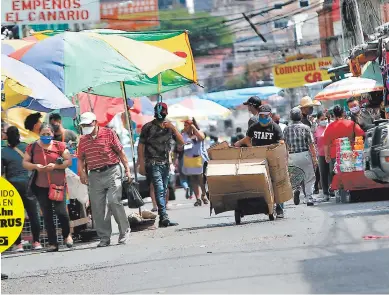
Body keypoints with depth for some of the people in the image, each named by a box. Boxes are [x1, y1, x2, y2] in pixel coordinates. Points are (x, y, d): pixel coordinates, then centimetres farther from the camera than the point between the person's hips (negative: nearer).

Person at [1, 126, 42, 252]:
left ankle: (18, 244, 2)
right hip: (27, 184, 1)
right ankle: (36, 242, 8)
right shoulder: (26, 147, 0)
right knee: (33, 213, 6)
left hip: (12, 185, -1)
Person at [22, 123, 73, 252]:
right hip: (41, 187, 2)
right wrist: (35, 166, -14)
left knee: (61, 211, -10)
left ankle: (67, 235, 19)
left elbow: (68, 161, -1)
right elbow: (25, 163, 5)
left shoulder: (59, 146, 0)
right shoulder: (32, 147, 3)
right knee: (47, 215, 5)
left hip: (58, 185, -2)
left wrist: (55, 166, -17)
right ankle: (53, 243, 12)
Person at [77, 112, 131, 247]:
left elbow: (120, 152, 2)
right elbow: (80, 159, 15)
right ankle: (104, 238, 10)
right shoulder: (83, 140, 11)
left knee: (114, 201, -15)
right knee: (97, 208, 1)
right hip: (94, 176, 4)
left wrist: (127, 169, -1)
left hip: (112, 171, -4)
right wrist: (82, 172, -1)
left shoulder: (109, 133, 1)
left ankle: (124, 232, 0)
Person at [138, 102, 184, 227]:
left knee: (163, 191, 5)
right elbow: (141, 146, -1)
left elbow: (181, 141, 7)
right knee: (159, 190, -15)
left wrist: (173, 128, -7)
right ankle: (164, 218, -23)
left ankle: (162, 219, 8)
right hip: (153, 164, -5)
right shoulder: (148, 127, -2)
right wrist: (141, 165, -7)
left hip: (165, 164, 5)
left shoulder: (169, 127, 12)